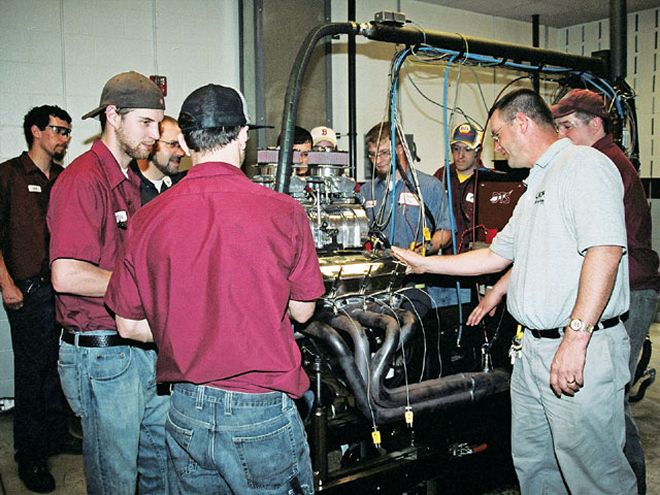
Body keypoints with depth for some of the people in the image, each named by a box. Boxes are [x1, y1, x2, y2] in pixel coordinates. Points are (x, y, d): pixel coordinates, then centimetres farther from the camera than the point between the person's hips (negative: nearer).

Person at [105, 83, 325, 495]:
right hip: (263, 414, -3)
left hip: (185, 414, 3)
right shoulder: (283, 212, -13)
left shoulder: (148, 219, -6)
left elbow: (129, 326, 2)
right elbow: (302, 311, -1)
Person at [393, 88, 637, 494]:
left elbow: (605, 251, -23)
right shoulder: (536, 187, 22)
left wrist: (576, 337, -28)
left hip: (584, 352, -10)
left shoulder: (584, 164, -10)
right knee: (532, 462, 19)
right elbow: (497, 256, 27)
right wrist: (425, 263, 26)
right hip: (534, 349, 10)